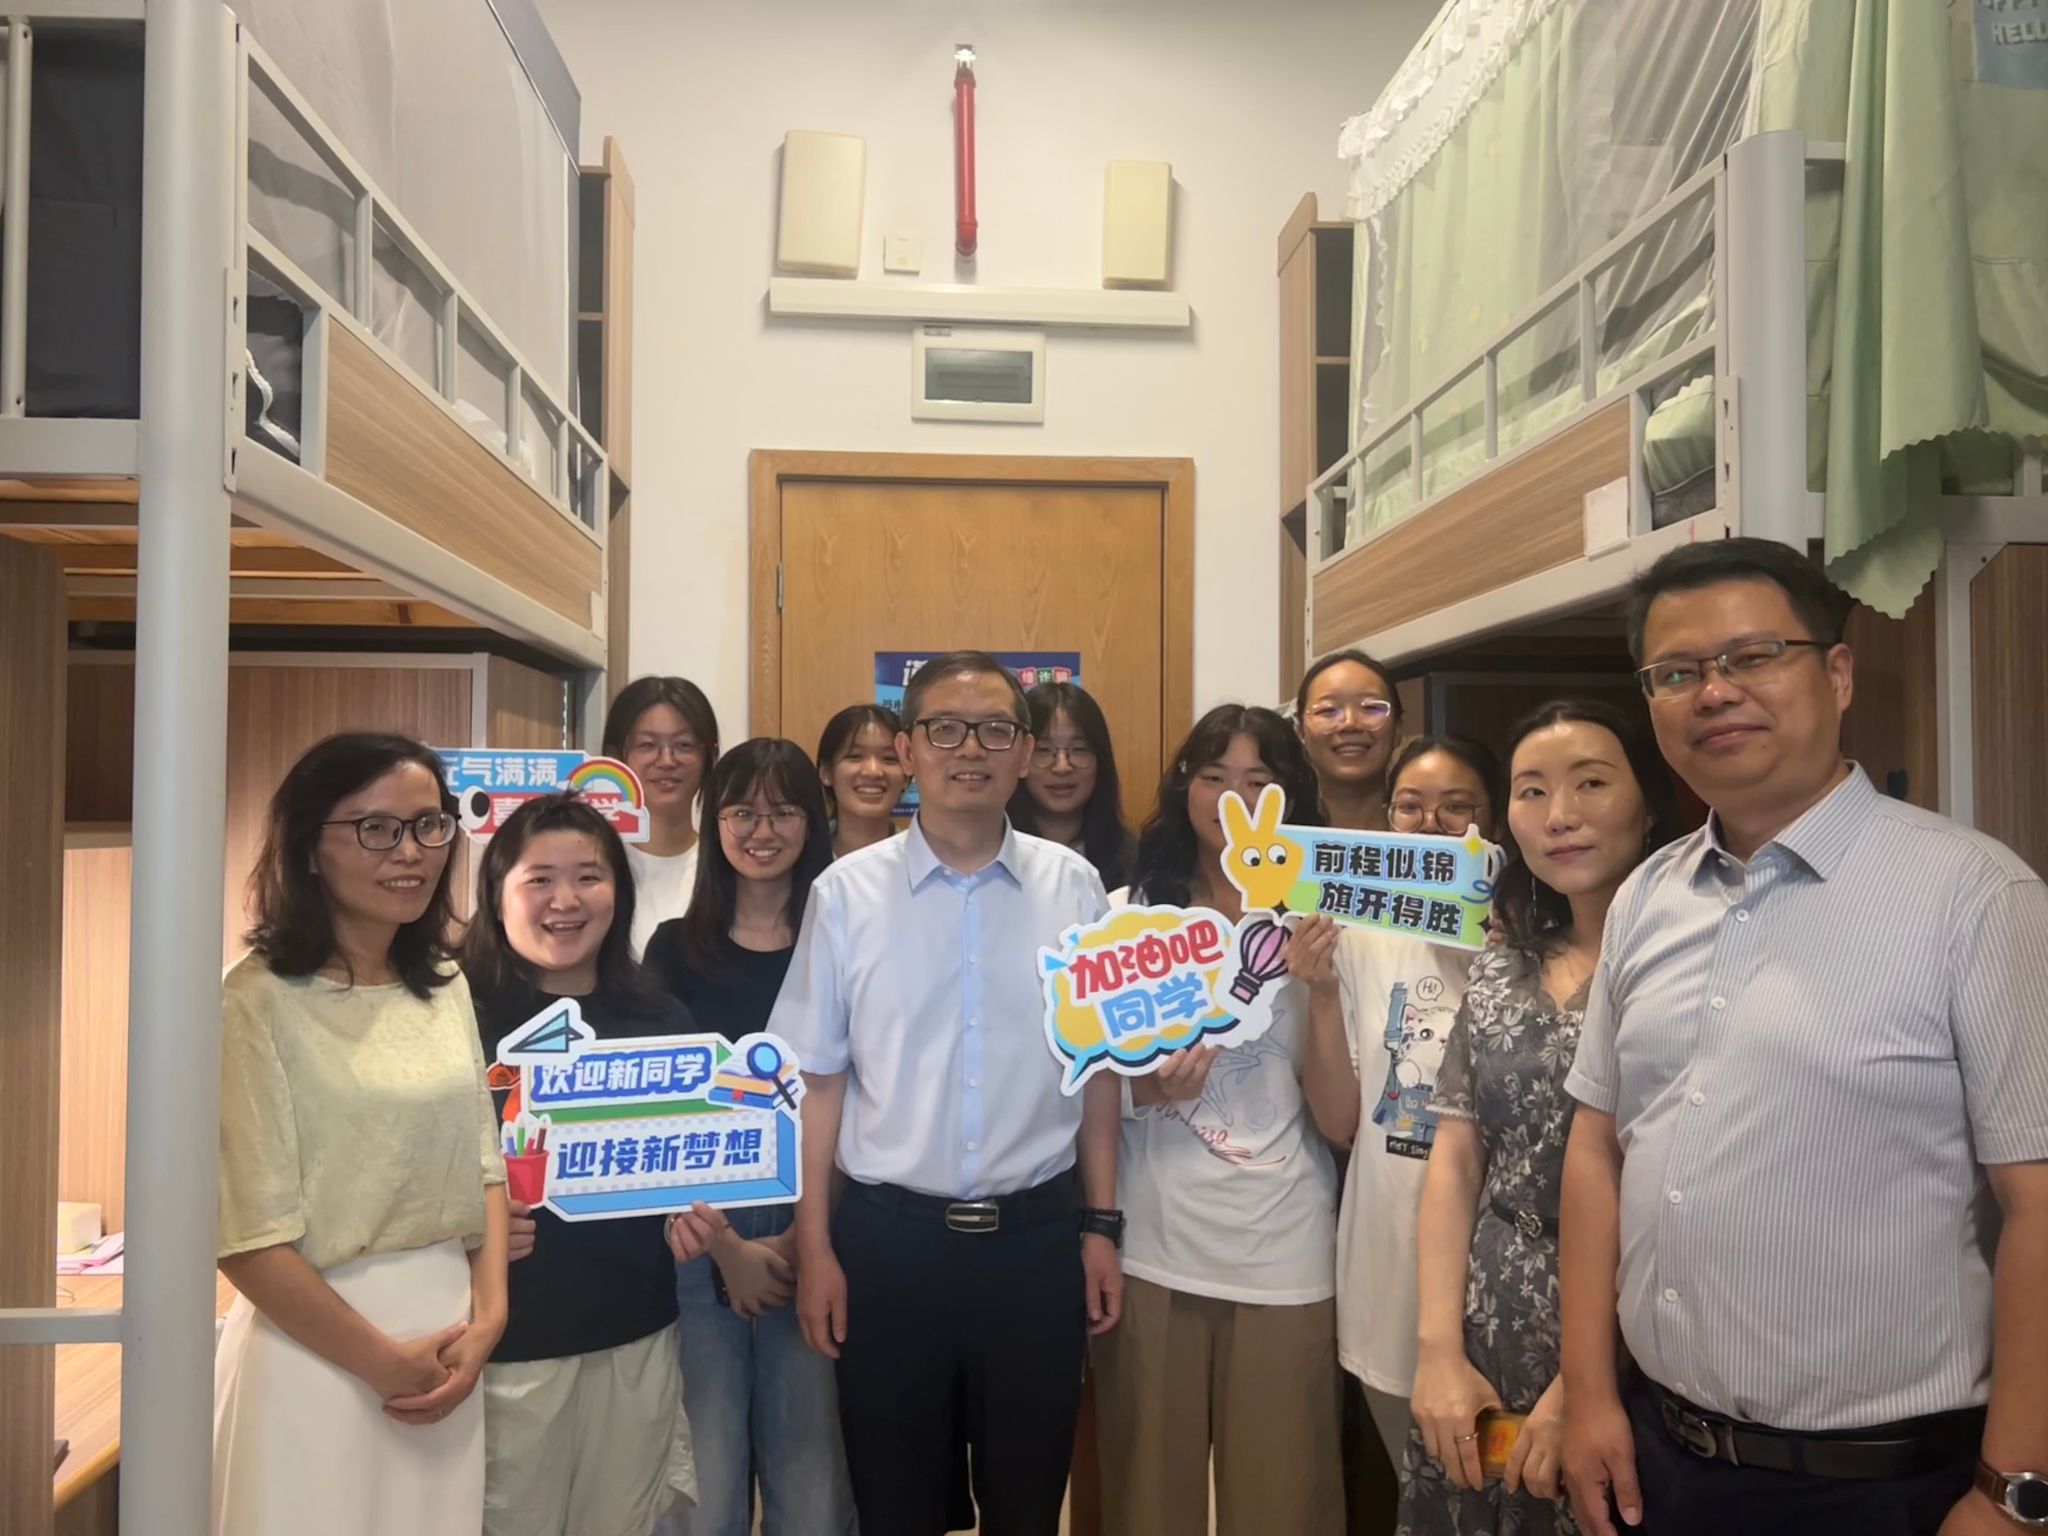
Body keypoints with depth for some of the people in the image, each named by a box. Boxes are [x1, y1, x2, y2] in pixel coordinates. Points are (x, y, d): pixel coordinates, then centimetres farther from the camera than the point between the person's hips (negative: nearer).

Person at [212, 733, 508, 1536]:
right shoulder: (260, 999, -14)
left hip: (450, 1336, 6)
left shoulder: (445, 988, 6)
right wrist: (386, 1362, -10)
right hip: (319, 1344, -6)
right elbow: (248, 1235, -16)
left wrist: (487, 1318, -3)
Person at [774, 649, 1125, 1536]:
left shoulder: (1073, 887, -1)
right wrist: (814, 1247, -2)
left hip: (1039, 1234, 1)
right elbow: (819, 1078, -1)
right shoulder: (846, 893, -4)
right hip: (888, 1236, 0)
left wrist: (1100, 1226, 4)